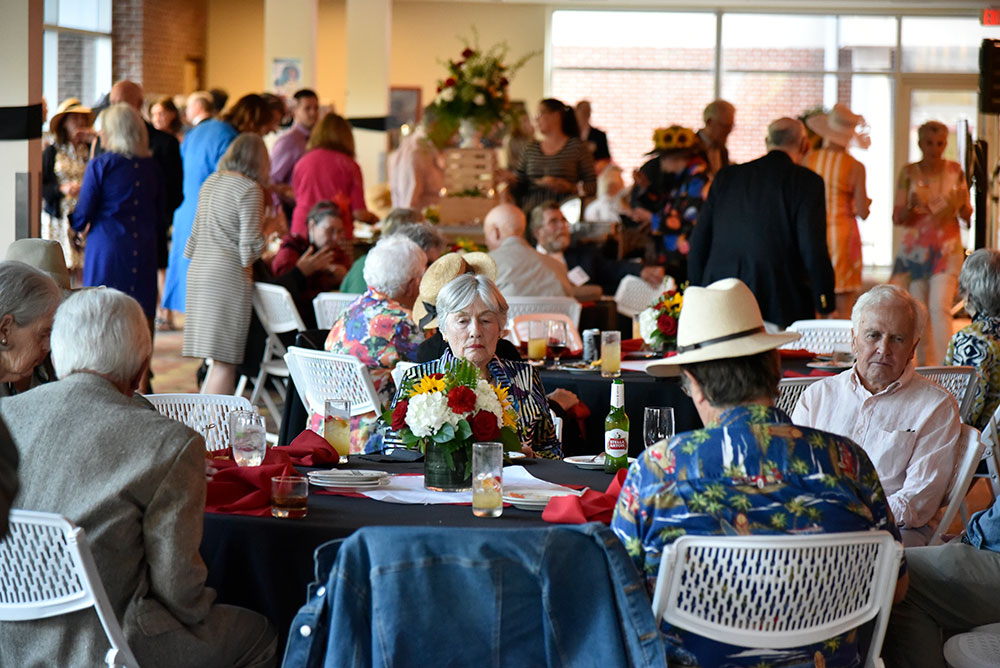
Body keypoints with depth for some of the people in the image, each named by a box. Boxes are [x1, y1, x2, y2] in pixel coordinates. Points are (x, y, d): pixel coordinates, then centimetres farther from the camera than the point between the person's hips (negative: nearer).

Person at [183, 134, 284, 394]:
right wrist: (268, 227, 3)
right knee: (225, 362, -4)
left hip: (198, 273, 8)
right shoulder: (250, 190, -10)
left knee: (220, 359, 14)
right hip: (229, 277, -8)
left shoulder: (210, 182, 13)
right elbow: (250, 248, -13)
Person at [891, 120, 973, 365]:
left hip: (947, 248, -1)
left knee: (940, 307, -15)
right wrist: (912, 206, -22)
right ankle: (924, 368, 16)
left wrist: (961, 206, -16)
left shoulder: (955, 171, 2)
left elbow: (967, 215, 7)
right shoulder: (909, 173, 1)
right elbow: (897, 218, -1)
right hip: (915, 248, 1)